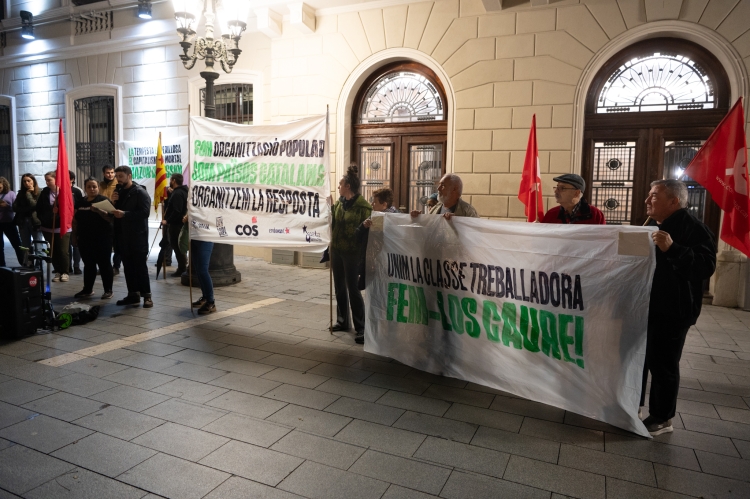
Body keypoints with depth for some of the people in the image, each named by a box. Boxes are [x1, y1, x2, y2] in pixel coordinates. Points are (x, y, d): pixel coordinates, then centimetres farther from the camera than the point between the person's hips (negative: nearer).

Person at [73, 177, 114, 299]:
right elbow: (77, 220, 19)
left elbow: (110, 218, -17)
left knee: (104, 264, -1)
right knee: (88, 264, 12)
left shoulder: (103, 200, -6)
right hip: (85, 239, 6)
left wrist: (98, 210, -31)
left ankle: (108, 290, 6)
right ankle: (87, 289, 21)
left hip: (102, 239, -6)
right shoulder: (81, 202, 13)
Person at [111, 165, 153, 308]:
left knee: (140, 266, -5)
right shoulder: (119, 192, 16)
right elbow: (116, 210, 17)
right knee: (128, 266, 9)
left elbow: (145, 212, -18)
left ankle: (147, 296, -1)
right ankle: (133, 294, 17)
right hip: (123, 235, 7)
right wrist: (113, 202, -2)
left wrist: (124, 214, -24)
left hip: (138, 235, -7)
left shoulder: (140, 192, -7)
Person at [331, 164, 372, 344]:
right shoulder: (339, 203, 8)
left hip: (352, 252, -7)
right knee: (339, 287, 14)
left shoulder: (363, 206, -12)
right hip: (337, 250, 7)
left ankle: (361, 328, 4)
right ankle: (342, 321, 28)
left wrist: (364, 255, -14)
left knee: (353, 289, -4)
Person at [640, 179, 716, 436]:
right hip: (646, 306, 9)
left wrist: (672, 249, -35)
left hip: (672, 311, -9)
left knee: (662, 364, -1)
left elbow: (706, 266, -25)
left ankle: (662, 418, 15)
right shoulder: (653, 226, 15)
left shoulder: (693, 228, -13)